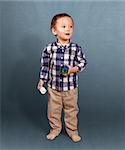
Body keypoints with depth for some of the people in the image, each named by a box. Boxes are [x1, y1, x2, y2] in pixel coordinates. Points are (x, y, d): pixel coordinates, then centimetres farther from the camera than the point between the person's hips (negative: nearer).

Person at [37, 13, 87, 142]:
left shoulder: (76, 48, -10)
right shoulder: (49, 48, -9)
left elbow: (83, 62, -1)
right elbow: (45, 65, 1)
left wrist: (73, 69, -18)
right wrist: (41, 80, 3)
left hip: (71, 87, 0)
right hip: (53, 86, 1)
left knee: (71, 110, 15)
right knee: (53, 110, 14)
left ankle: (72, 130, 35)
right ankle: (55, 129, 37)